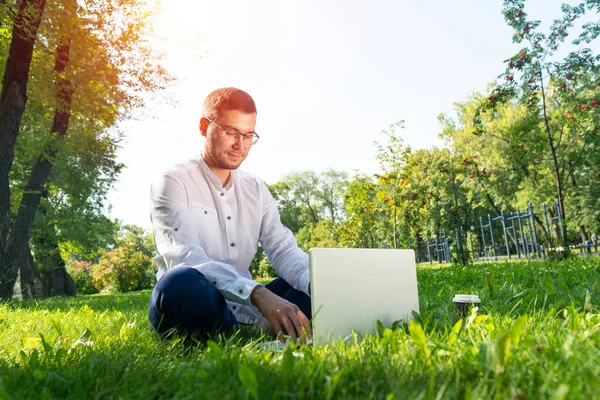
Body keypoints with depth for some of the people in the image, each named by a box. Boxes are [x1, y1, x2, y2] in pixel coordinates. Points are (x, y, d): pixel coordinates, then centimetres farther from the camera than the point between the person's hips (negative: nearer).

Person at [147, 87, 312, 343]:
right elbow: (183, 257, -23)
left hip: (242, 308, 5)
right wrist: (258, 293, -37)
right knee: (183, 283, -38)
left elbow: (283, 250, 0)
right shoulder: (173, 182, -7)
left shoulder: (256, 190, 10)